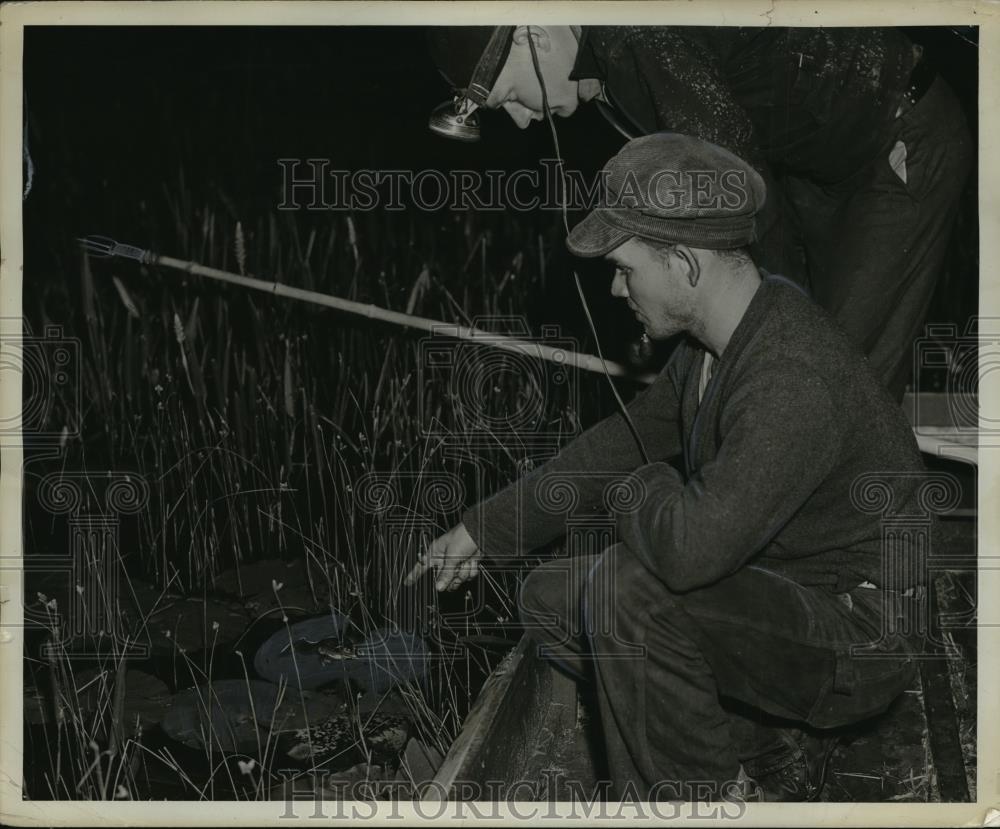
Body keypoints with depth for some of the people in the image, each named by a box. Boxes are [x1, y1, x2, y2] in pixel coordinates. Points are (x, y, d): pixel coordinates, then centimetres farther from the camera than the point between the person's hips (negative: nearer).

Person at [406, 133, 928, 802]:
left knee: (627, 590, -29)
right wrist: (485, 529, 18)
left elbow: (689, 547, -41)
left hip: (860, 638, -10)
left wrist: (645, 492, -16)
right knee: (552, 601, 6)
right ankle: (771, 755, 10)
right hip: (782, 588, 10)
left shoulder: (796, 380, -32)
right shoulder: (715, 342, 0)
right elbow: (625, 441, 15)